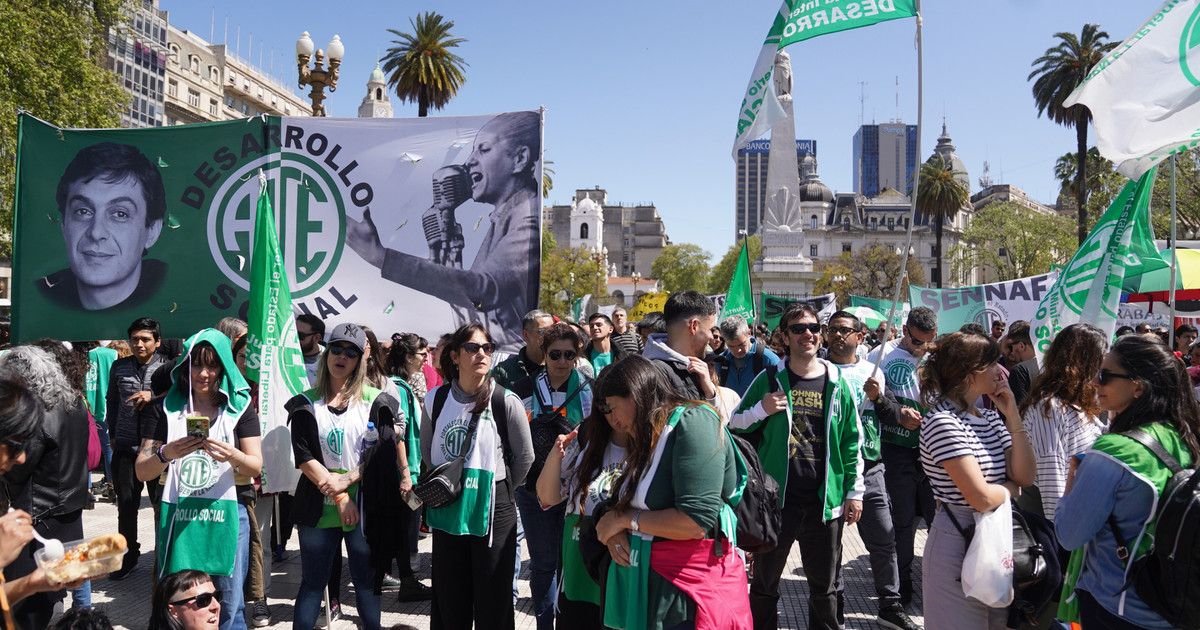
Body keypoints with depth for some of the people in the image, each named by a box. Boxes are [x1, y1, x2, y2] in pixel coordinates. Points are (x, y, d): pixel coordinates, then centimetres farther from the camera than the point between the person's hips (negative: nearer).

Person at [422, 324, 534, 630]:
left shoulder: (505, 401, -9)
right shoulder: (436, 399, 0)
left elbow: (525, 457, 1)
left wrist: (500, 490, 7)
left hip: (493, 513, -3)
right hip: (447, 512, 3)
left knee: (493, 603, 6)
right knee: (448, 597, 15)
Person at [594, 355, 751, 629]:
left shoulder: (692, 422, -16)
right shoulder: (647, 439, 14)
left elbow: (695, 522, -24)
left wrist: (626, 519, -13)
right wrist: (615, 534, -6)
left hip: (689, 596, -8)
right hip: (649, 586, 8)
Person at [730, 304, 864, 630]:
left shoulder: (838, 383, 4)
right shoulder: (769, 380, 0)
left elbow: (852, 442, 7)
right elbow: (734, 426, 5)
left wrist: (855, 492, 4)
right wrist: (761, 411, -13)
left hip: (824, 500, 1)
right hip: (775, 497, -1)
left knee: (825, 586, 13)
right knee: (765, 583, 11)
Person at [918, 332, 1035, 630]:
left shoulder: (991, 418, 8)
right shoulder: (942, 422, -18)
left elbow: (1026, 476, -2)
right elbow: (981, 498, -22)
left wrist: (1013, 416, -5)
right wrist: (1012, 488, -2)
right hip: (957, 547, -8)